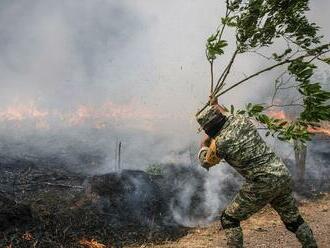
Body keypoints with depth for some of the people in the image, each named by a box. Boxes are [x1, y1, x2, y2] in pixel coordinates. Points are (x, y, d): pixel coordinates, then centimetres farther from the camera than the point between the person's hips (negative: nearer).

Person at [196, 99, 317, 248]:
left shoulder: (220, 143, -11)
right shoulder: (241, 119, 4)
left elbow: (206, 162, 10)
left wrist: (203, 146, 29)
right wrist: (217, 106, 45)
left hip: (262, 186, -7)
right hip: (283, 176, 7)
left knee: (228, 219, 9)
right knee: (293, 220, 25)